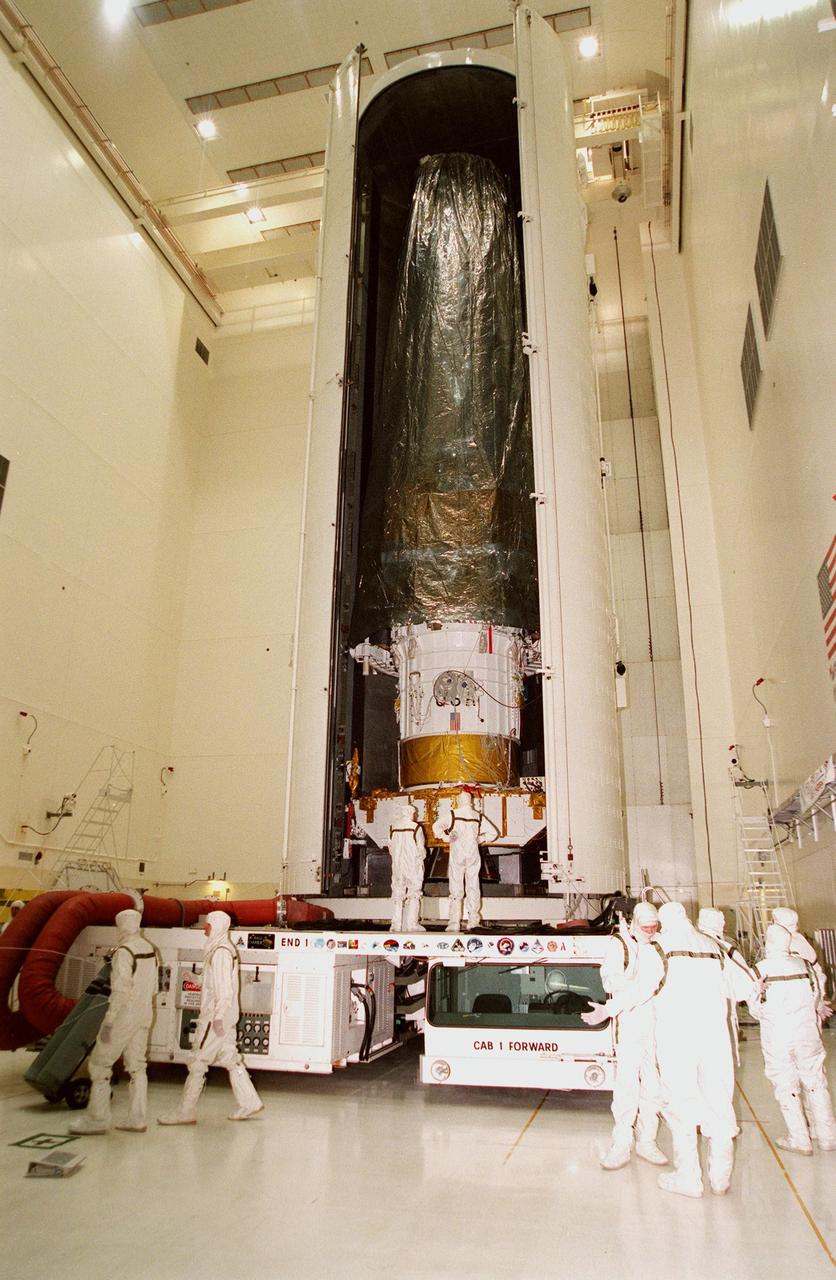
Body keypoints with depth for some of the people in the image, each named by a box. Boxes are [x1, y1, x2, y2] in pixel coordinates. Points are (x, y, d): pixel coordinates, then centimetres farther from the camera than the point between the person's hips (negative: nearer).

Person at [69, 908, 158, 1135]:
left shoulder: (124, 952, -17)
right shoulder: (150, 950, 8)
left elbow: (120, 991, -22)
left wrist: (108, 1023, -19)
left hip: (124, 1015, -8)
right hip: (144, 1015, 8)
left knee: (100, 1064, 5)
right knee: (137, 1066, 13)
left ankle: (97, 1119, 10)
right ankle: (136, 1119, 15)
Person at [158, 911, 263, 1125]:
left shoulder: (221, 952, -17)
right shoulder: (225, 949, 14)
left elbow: (224, 988, -23)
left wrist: (217, 1017, -25)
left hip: (216, 1017, -10)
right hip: (226, 1017, 10)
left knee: (198, 1062, -2)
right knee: (230, 1059, 13)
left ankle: (186, 1111, 6)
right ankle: (249, 1103, 16)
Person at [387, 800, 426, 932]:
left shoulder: (393, 828, 3)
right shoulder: (416, 828, -9)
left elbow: (390, 847, 7)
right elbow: (421, 849, -7)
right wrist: (420, 858, 11)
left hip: (397, 865, 4)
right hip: (413, 866, -4)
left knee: (397, 894, 9)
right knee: (413, 894, 2)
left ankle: (396, 925, 7)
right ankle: (412, 924, -3)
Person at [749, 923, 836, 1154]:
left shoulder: (760, 970, -12)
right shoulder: (804, 965, -5)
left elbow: (755, 1008, -5)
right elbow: (817, 998, 6)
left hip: (776, 1038, -3)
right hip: (807, 1034, 3)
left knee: (786, 1088, 10)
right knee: (816, 1084, 17)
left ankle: (800, 1140, 16)